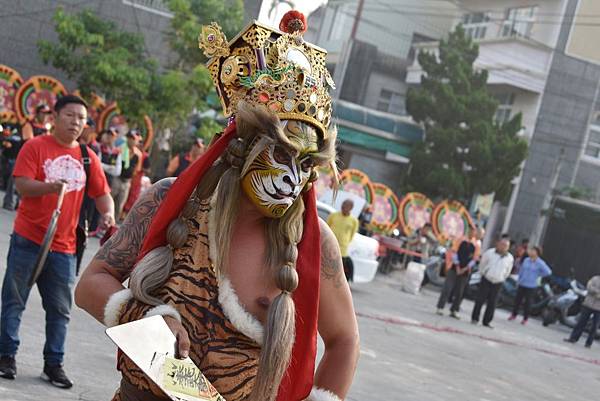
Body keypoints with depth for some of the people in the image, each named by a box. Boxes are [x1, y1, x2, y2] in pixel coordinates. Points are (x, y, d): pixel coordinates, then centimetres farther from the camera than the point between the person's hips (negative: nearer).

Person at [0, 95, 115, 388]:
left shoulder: (88, 158, 8)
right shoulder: (35, 147, -4)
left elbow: (102, 193, 11)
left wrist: (108, 213, -9)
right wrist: (50, 187, -31)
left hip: (63, 245, 4)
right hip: (28, 239, -4)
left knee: (60, 309, 8)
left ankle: (53, 364, 19)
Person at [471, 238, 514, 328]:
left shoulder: (509, 258, 1)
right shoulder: (489, 253, -4)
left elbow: (507, 271, 15)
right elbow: (482, 264, 8)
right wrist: (482, 273, 12)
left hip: (497, 283, 2)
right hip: (486, 280, -2)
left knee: (492, 303, 2)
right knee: (480, 300, -1)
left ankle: (486, 321, 10)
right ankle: (475, 318, 10)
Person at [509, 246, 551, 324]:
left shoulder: (540, 263, -11)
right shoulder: (526, 260, 4)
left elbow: (548, 272, -13)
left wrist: (538, 275, -5)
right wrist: (519, 280, 13)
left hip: (531, 286, -4)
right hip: (522, 284, 4)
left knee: (527, 302, 4)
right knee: (517, 299, 8)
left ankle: (525, 318, 16)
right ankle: (514, 315, 24)